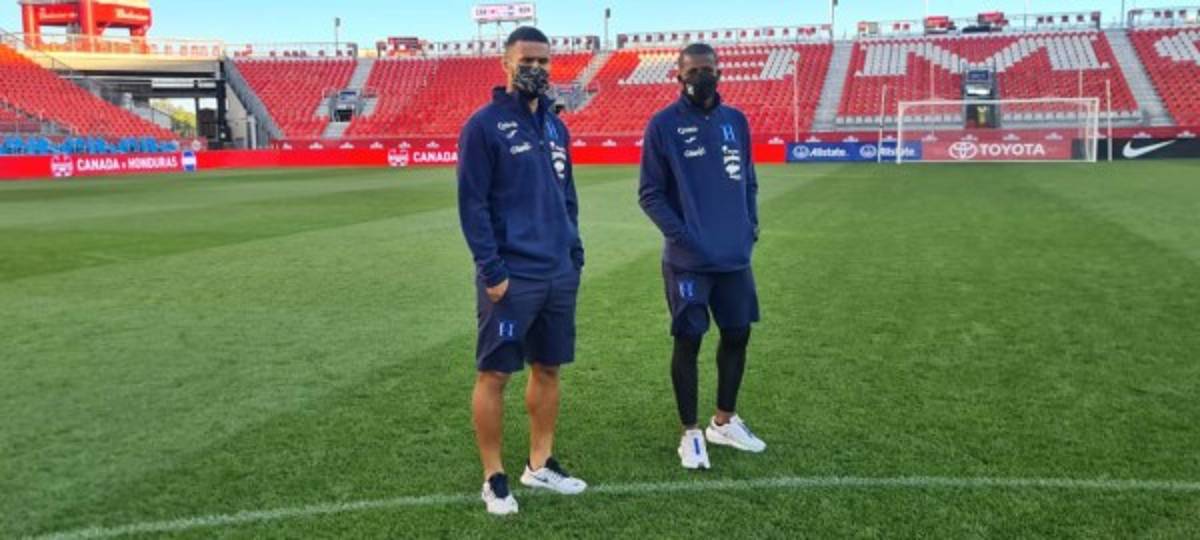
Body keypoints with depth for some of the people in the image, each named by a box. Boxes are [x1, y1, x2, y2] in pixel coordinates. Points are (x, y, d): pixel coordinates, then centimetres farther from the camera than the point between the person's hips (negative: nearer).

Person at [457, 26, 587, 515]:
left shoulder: (555, 125, 12)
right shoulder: (484, 125, -8)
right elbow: (472, 204, -11)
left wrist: (575, 253, 13)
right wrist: (491, 269, -16)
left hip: (558, 274, 7)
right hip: (511, 277, -7)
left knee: (548, 369, 14)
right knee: (493, 375, 2)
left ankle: (540, 464, 29)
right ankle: (494, 478, 15)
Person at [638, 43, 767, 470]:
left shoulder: (736, 121, 9)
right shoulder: (663, 125, -6)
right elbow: (650, 193, -6)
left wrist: (751, 224, 3)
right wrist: (680, 234, -16)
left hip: (735, 256, 5)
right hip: (688, 260, -5)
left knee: (737, 335, 12)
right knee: (688, 341, 0)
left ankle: (724, 422, 30)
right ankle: (691, 433, 15)